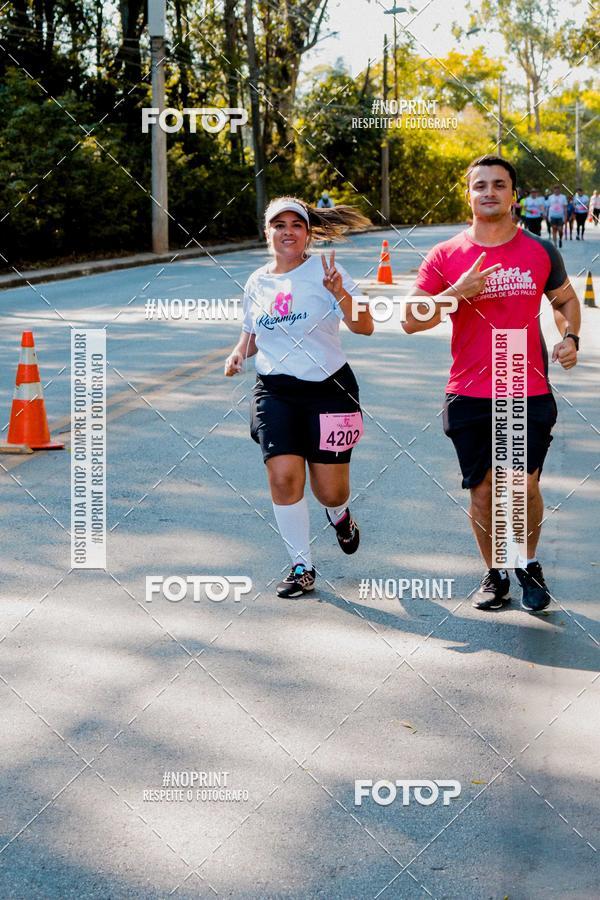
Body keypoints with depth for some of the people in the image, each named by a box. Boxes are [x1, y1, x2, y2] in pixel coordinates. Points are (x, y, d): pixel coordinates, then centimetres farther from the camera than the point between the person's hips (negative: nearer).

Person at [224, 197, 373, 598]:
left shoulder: (324, 270, -4)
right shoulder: (257, 282, 9)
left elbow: (364, 326, -12)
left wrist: (339, 293, -28)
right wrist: (239, 353, 4)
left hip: (328, 389, -3)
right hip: (275, 392, 3)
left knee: (331, 490, 0)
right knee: (284, 477, -13)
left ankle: (339, 514, 40)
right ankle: (302, 567, 3)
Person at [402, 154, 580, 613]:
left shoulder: (541, 252, 3)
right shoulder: (445, 256, -1)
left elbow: (566, 299, 19)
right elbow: (411, 320, -4)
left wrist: (570, 337, 0)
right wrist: (459, 291, -17)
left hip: (530, 392, 0)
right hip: (469, 397, 0)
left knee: (526, 487, 0)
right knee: (483, 489, 7)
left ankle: (530, 565, 25)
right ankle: (494, 573, 25)